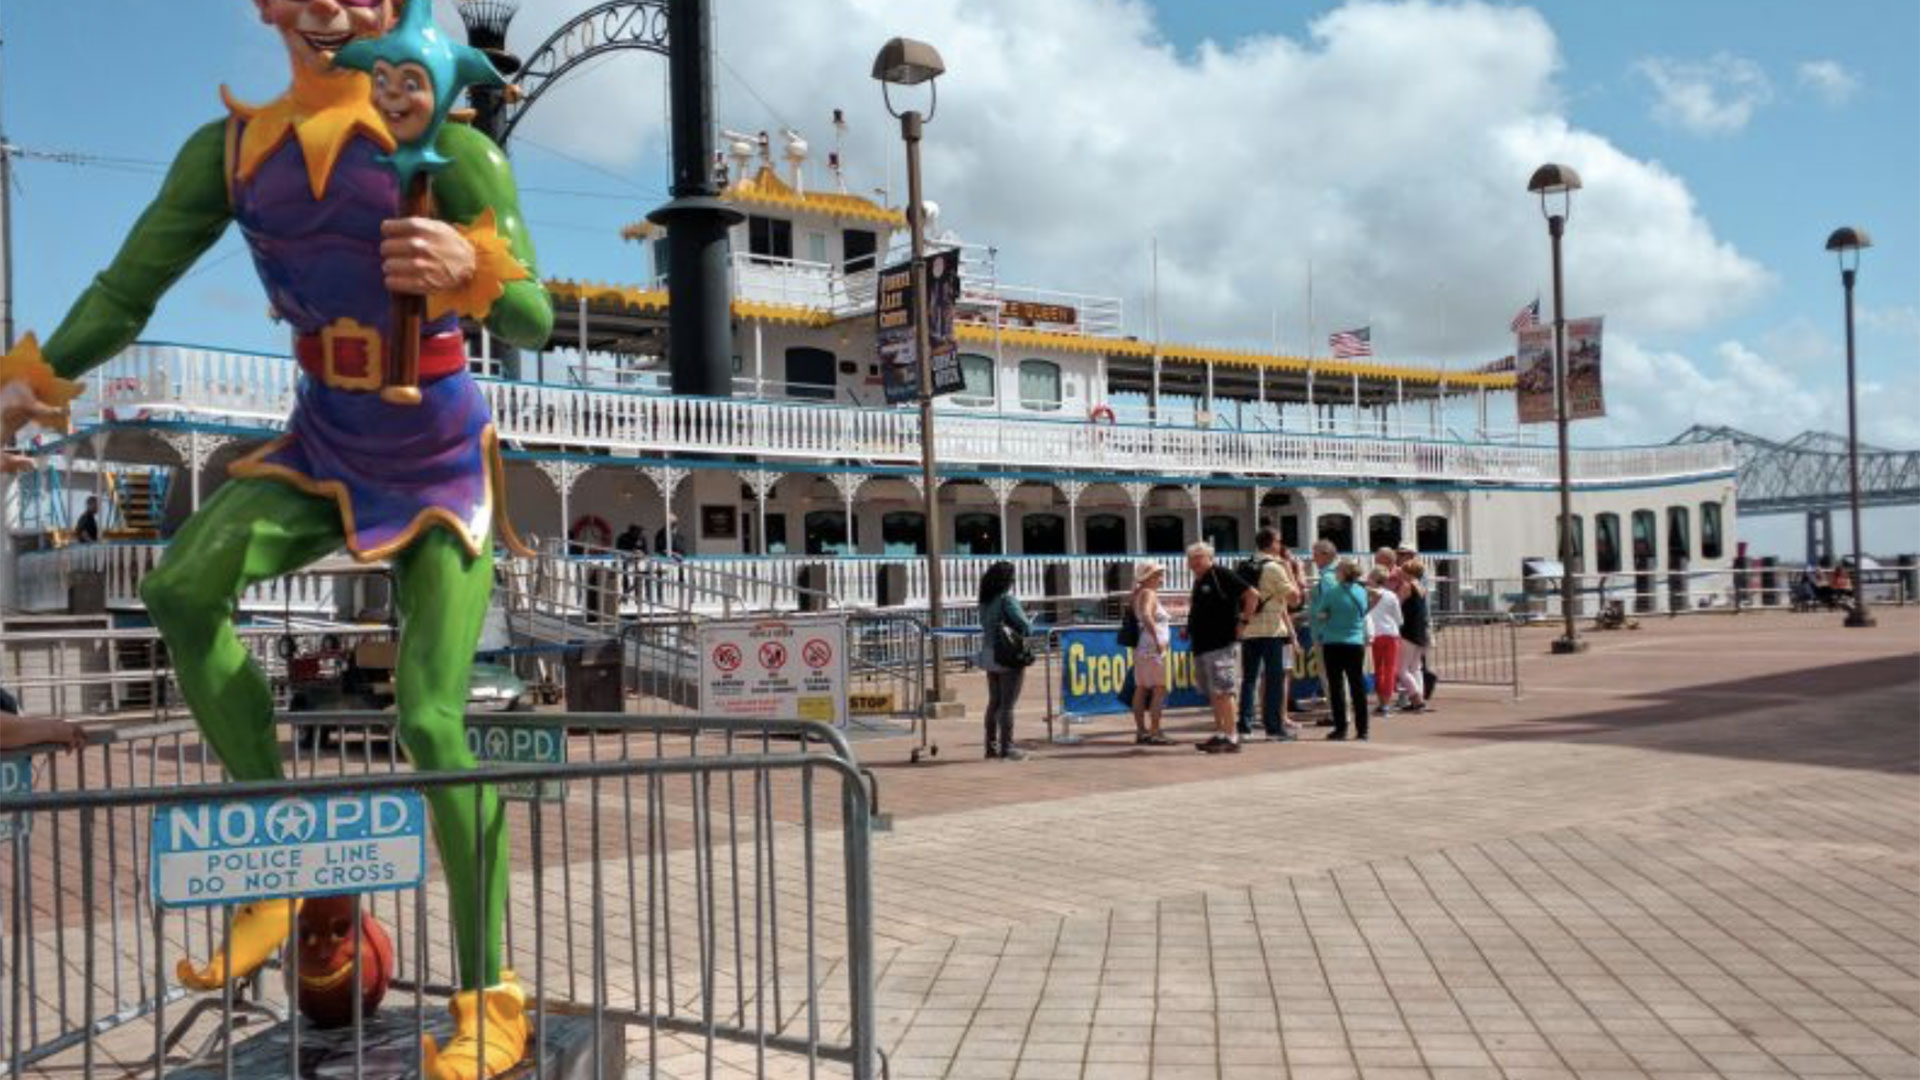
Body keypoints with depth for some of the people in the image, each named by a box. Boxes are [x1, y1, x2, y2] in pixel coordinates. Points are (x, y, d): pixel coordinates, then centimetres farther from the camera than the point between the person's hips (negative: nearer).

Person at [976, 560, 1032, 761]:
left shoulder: (985, 601, 7)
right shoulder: (1007, 599, -15)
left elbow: (985, 625, 10)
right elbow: (1026, 627, -18)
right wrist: (1031, 623, 5)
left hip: (989, 656, 7)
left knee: (994, 702, 14)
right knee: (1008, 704, -2)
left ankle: (992, 746, 18)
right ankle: (1006, 747, 0)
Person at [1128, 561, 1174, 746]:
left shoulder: (1137, 594, 14)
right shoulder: (1149, 594, -13)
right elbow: (1146, 616, -29)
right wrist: (1157, 640, -29)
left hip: (1140, 648, 10)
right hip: (1153, 649, -10)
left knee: (1141, 689, 9)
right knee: (1159, 689, -9)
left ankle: (1141, 731, 11)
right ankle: (1154, 733, -13)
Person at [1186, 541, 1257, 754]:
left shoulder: (1221, 575, -9)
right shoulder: (1199, 581, 17)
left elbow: (1252, 596, -13)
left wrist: (1243, 622, -13)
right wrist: (1189, 629, 17)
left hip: (1221, 644, -9)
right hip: (1202, 646, 9)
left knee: (1222, 691, -10)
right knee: (1212, 694, 12)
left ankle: (1231, 738, -9)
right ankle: (1219, 734, 19)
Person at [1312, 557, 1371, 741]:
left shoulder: (1332, 592, -11)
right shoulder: (1362, 592, 3)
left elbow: (1320, 614, -6)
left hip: (1333, 644, -4)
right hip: (1356, 644, 4)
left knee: (1336, 686, 2)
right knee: (1358, 686, 7)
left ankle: (1340, 729, 2)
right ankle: (1362, 729, 9)